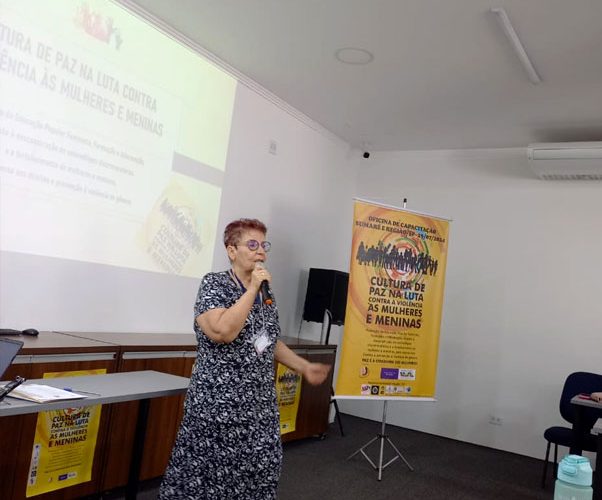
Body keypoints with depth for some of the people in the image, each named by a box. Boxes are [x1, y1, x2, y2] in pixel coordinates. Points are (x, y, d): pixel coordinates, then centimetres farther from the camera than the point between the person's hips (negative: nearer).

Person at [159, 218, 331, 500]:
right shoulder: (214, 284, -9)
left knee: (258, 472, 9)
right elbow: (223, 332, -26)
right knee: (208, 472, 2)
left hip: (259, 405, 6)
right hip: (218, 403, -6)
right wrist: (252, 289, -20)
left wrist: (304, 367, 14)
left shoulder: (266, 292, 10)